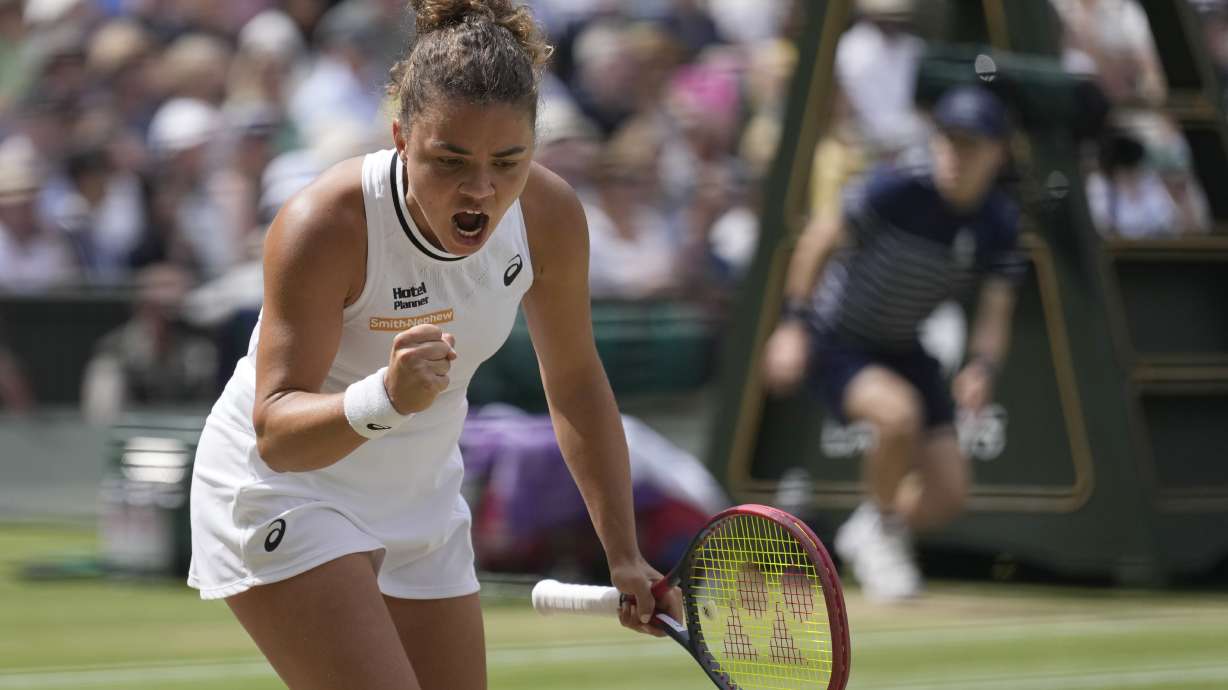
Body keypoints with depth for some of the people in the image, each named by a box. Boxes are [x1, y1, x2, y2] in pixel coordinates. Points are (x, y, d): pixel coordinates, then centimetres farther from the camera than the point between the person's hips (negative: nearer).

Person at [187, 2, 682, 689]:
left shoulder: (550, 215, -15)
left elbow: (576, 381, 1)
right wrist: (384, 397, -51)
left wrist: (624, 554, 0)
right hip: (281, 493, -6)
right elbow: (276, 433, -32)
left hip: (422, 506, 6)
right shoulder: (324, 227, -30)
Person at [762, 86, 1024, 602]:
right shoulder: (898, 191, -24)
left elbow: (996, 312, -5)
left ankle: (865, 537, 32)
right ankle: (879, 526, -7)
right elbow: (819, 241, -14)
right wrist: (794, 325, -19)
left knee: (947, 498, -1)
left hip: (904, 353, 6)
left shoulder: (998, 223, -8)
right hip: (837, 343, -6)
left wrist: (982, 366, -26)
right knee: (899, 413, -36)